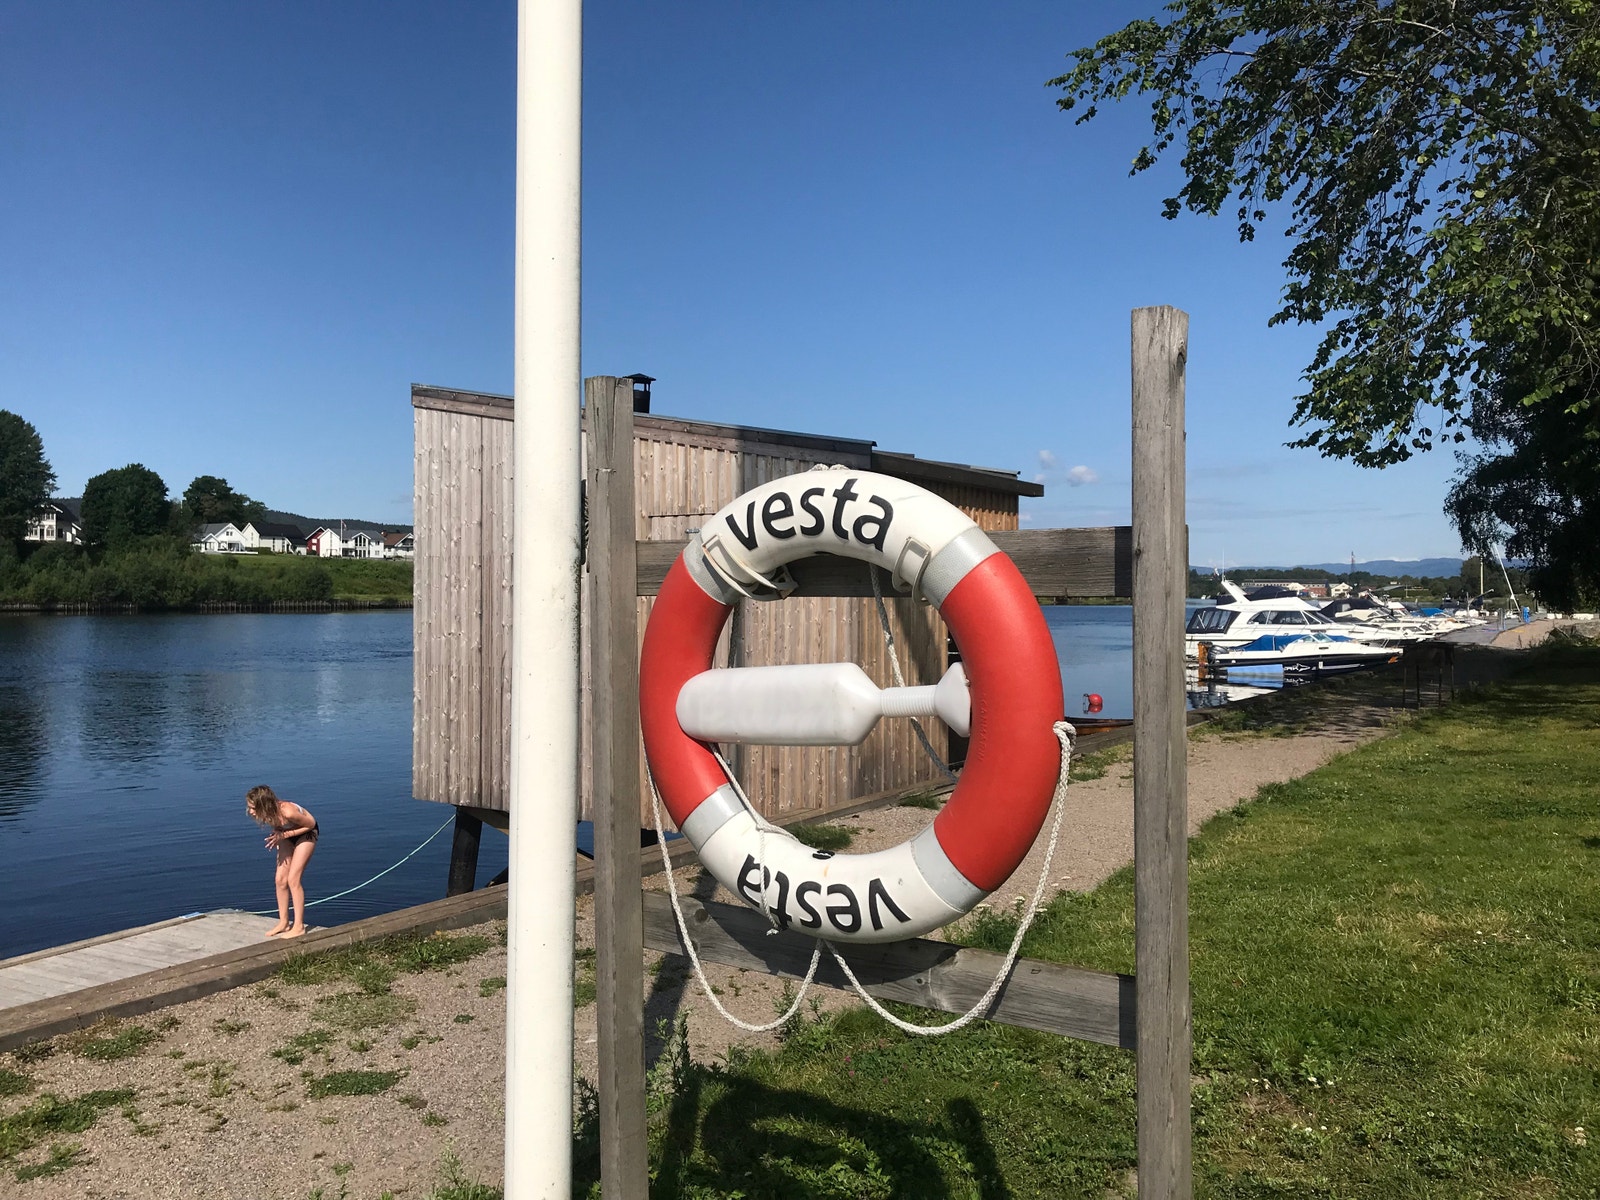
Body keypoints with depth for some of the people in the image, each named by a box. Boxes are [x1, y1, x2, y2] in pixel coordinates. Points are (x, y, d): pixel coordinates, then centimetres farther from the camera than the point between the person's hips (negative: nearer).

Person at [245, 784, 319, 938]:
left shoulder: (287, 812, -41)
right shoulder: (268, 813, -23)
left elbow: (311, 823, -23)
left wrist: (285, 835, -28)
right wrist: (277, 835, -15)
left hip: (305, 833, -6)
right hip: (287, 835, 6)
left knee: (293, 879, -11)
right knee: (280, 879, 2)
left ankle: (299, 926, -3)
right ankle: (283, 922, 16)